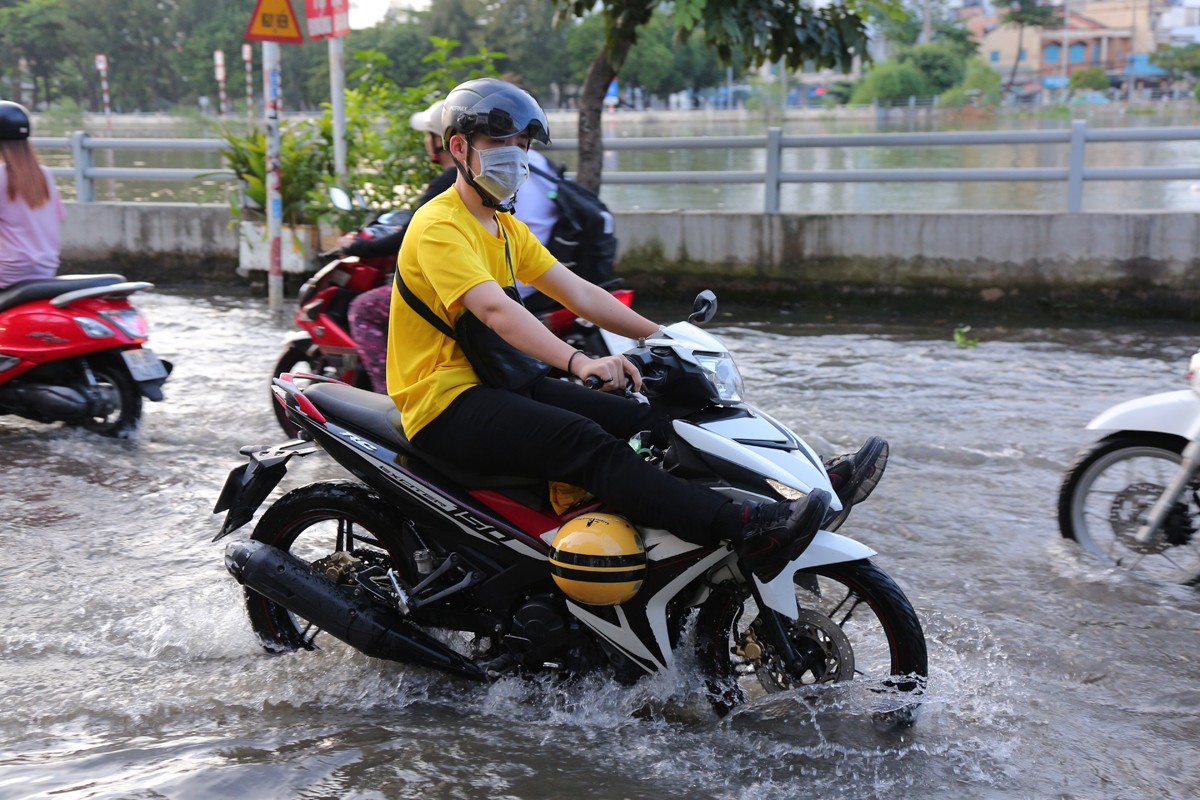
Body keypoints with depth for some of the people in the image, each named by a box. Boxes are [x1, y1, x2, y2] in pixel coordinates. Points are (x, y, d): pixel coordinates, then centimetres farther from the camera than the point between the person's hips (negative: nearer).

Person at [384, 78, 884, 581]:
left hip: (495, 379, 8)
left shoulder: (506, 228, 17)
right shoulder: (439, 226, -13)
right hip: (444, 402, -8)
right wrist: (579, 362, -41)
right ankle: (746, 531, -42)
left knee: (640, 418, -6)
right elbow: (494, 308, -29)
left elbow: (578, 293, 13)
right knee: (586, 442, -28)